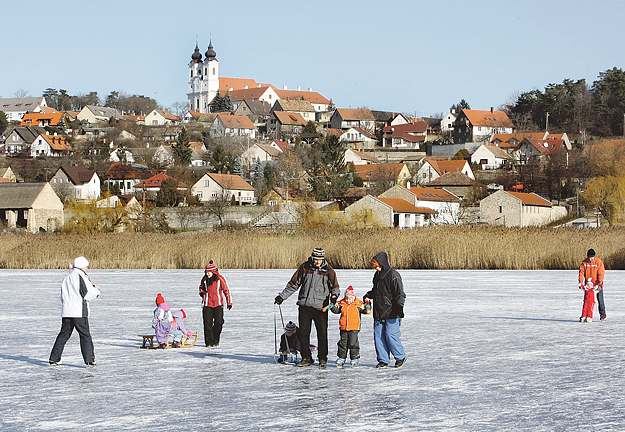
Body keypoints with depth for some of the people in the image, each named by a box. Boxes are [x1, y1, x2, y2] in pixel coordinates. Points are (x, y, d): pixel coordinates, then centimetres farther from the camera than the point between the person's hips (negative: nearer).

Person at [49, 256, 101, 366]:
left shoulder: (67, 278, 15)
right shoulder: (81, 277, -9)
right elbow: (88, 295, -11)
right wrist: (96, 289, 7)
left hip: (66, 312, 7)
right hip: (79, 312, -7)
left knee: (63, 335, 13)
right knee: (85, 336, -1)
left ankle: (54, 359, 13)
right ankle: (89, 360, -6)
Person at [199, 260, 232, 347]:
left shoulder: (220, 279, -5)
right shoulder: (204, 279, 5)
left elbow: (226, 290, 2)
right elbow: (201, 287, 25)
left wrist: (229, 303, 3)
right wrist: (201, 292, 2)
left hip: (218, 304, -2)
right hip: (207, 304, 2)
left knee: (219, 322, -8)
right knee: (207, 323, -4)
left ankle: (215, 341, 10)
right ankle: (209, 342, 3)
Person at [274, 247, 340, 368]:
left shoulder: (328, 270, 1)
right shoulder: (304, 267, 6)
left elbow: (335, 286, 4)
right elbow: (293, 283, 14)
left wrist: (334, 295, -19)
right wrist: (282, 296, 12)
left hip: (320, 307, -2)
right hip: (305, 305, 2)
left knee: (322, 333, -4)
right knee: (303, 333, 1)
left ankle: (322, 358, 8)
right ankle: (306, 358, 12)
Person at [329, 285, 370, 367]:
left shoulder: (358, 304, -1)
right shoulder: (342, 304, 6)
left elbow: (365, 310, 2)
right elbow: (336, 310, 13)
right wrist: (333, 306, -4)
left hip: (354, 328, -3)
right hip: (343, 328, 3)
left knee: (353, 343, -3)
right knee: (343, 343, 9)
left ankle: (355, 358, 7)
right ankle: (341, 358, 17)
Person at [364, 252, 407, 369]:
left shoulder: (393, 275, -10)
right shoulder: (377, 275, 15)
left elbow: (399, 293, -13)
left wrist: (399, 306, -23)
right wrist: (368, 296, 14)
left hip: (391, 313, -8)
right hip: (378, 313, 8)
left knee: (390, 335, -11)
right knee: (378, 336, 4)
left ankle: (400, 357, 6)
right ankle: (383, 360, 10)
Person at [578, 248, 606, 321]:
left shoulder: (599, 262, -11)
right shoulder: (584, 262, -1)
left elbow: (601, 274, -14)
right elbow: (581, 272, -3)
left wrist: (600, 284, -23)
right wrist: (580, 282, -16)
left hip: (598, 285, -3)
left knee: (600, 300, 0)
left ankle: (602, 315, 8)